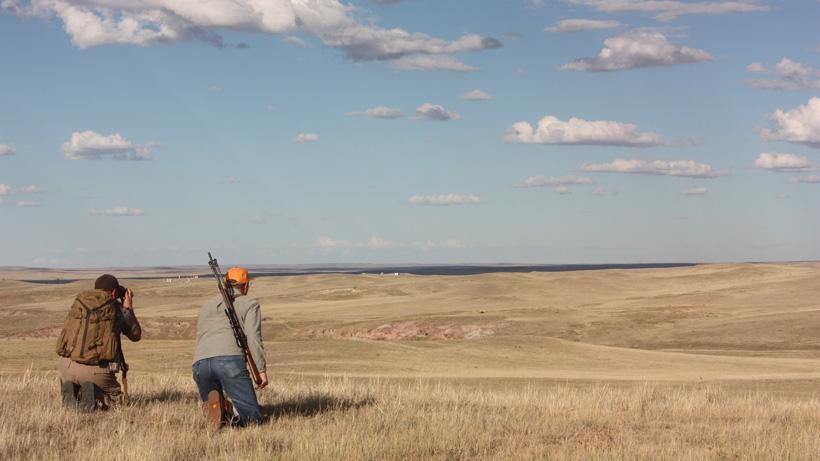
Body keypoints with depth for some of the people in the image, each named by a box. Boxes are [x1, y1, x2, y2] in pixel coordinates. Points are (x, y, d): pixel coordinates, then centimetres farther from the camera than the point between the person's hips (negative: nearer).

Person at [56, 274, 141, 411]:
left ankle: (70, 391, -5)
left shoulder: (78, 302, 12)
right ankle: (92, 393, -10)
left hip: (67, 364, 3)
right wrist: (128, 309, 29)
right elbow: (136, 335, 16)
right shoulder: (116, 308, 4)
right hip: (96, 369, -3)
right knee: (114, 400, 21)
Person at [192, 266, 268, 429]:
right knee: (253, 418, 1)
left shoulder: (206, 307, 33)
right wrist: (261, 370, -2)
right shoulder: (249, 304, 17)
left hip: (199, 364, 4)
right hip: (230, 360, -4)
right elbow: (253, 337, 0)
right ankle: (230, 408, -33)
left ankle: (214, 404, -16)